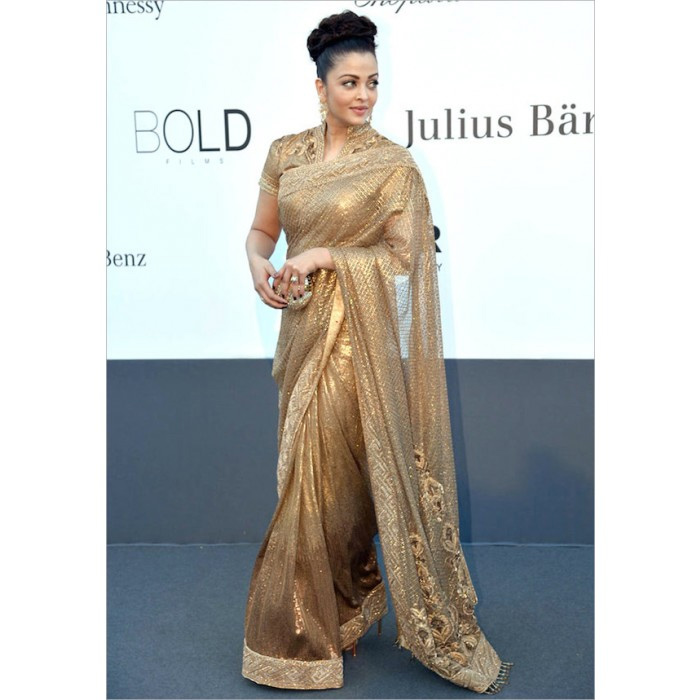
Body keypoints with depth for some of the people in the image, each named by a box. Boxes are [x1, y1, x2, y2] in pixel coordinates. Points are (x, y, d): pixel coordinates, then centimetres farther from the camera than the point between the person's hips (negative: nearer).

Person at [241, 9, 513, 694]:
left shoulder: (393, 164, -6)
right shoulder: (286, 153, 7)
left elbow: (404, 256, -9)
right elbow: (260, 230, 12)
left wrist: (325, 257, -18)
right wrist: (258, 264, -10)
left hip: (359, 336, -5)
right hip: (303, 329, 5)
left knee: (324, 477, 0)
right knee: (310, 475, 13)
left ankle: (311, 628, 22)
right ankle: (345, 606, 37)